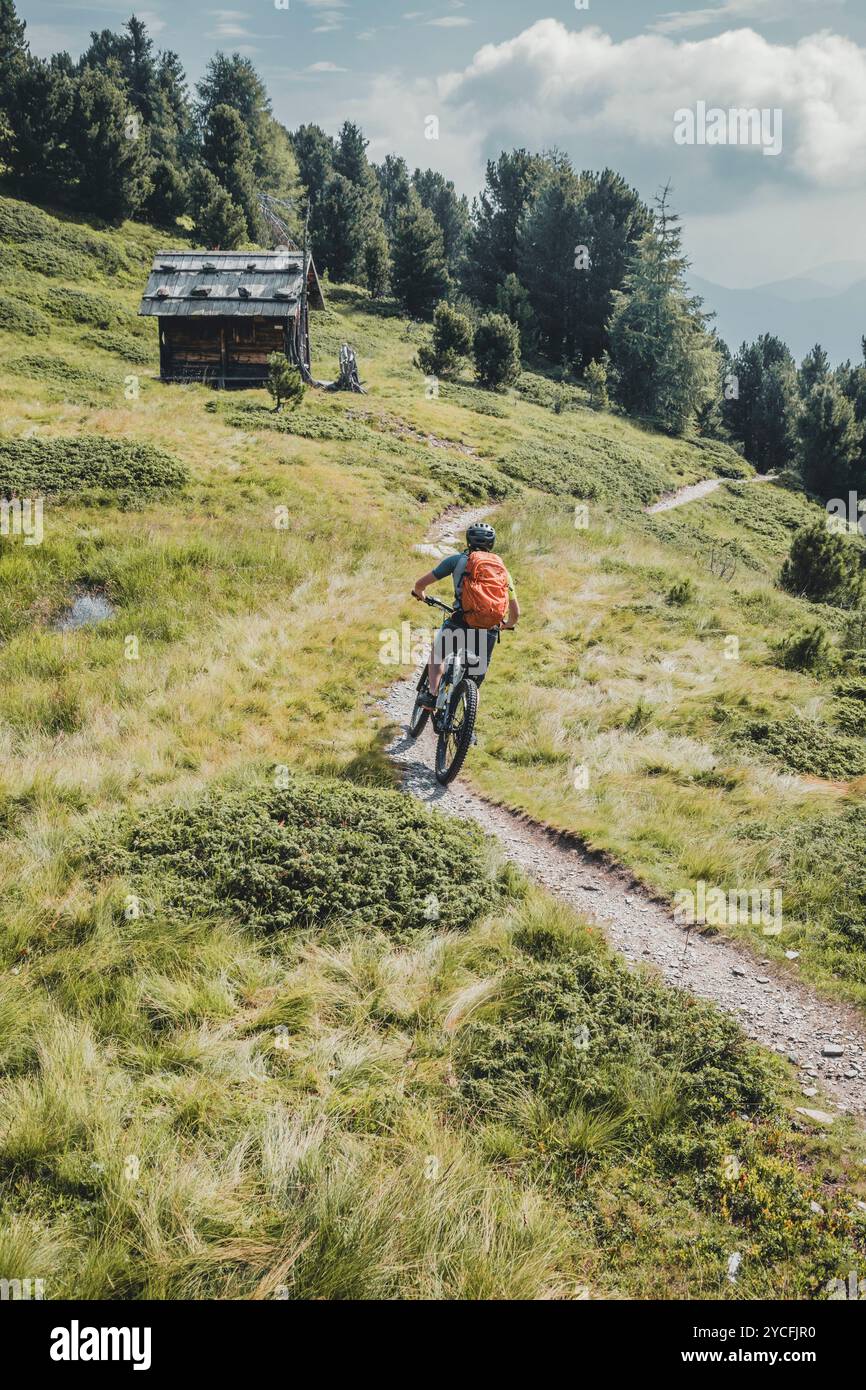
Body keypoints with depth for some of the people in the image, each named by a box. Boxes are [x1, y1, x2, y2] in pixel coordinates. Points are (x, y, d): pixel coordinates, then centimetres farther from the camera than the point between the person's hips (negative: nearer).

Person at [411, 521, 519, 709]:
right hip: (490, 632, 2)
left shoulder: (457, 560, 9)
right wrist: (508, 625, 39)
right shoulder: (502, 569, 18)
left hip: (462, 622, -2)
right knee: (476, 676, 20)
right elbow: (515, 611, 17)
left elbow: (421, 583, 12)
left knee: (437, 652, 28)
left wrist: (418, 592, 36)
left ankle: (432, 694, 14)